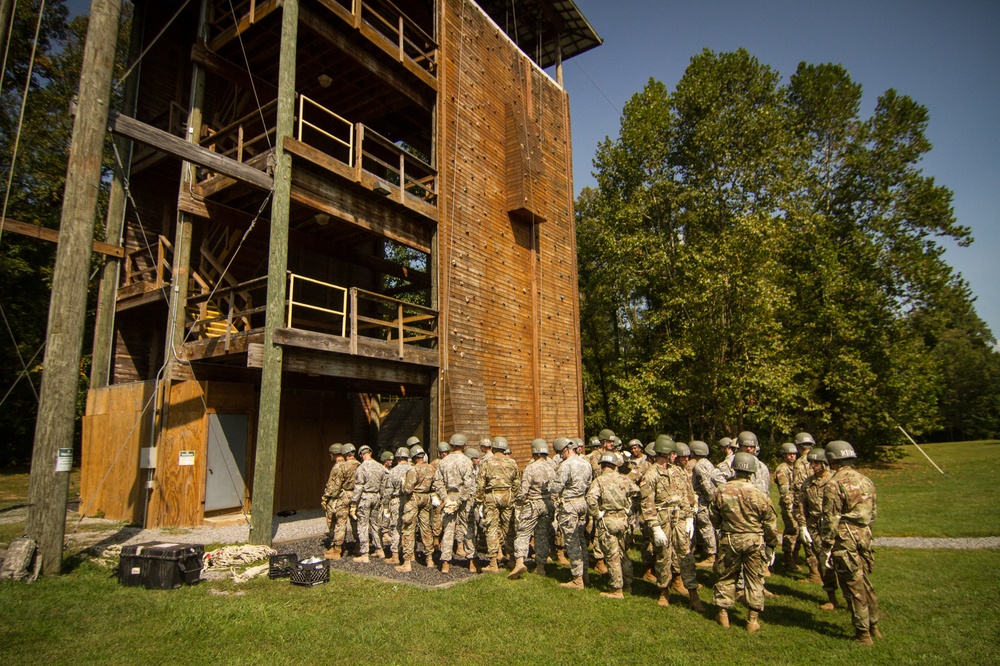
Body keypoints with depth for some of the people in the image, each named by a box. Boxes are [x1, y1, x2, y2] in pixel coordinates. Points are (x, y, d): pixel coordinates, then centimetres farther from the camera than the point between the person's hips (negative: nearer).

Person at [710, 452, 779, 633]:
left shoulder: (721, 491, -10)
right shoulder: (757, 494, -14)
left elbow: (714, 518, 3)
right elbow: (770, 523, -5)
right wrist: (771, 545, 10)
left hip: (729, 540, 1)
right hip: (754, 541, -1)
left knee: (726, 577, 15)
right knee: (755, 579, 12)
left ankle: (723, 614, 22)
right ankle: (753, 619, 16)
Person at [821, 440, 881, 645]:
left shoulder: (834, 484, -16)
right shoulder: (865, 480, 7)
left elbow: (830, 519, -16)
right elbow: (873, 513, 14)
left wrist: (826, 548, -9)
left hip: (844, 539, -7)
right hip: (864, 536, 7)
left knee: (853, 586, 4)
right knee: (865, 582, 20)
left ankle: (863, 633, 13)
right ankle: (873, 626, 30)